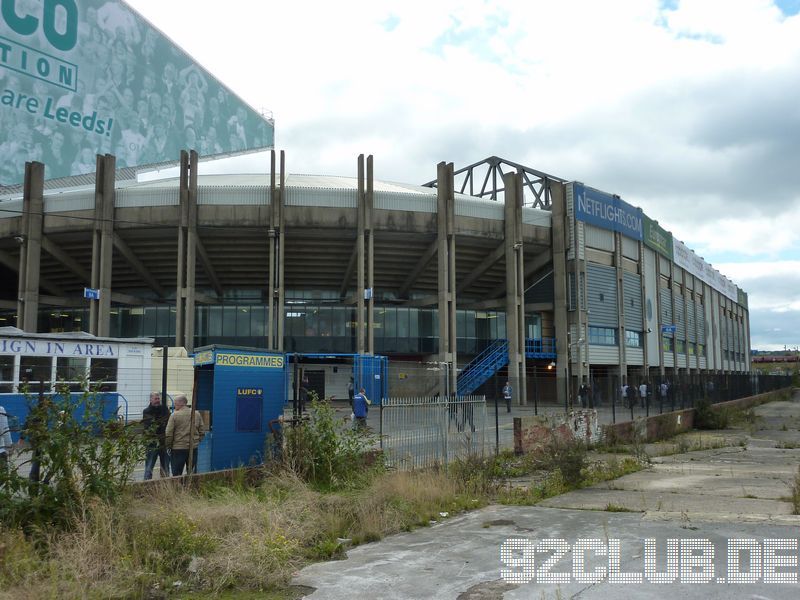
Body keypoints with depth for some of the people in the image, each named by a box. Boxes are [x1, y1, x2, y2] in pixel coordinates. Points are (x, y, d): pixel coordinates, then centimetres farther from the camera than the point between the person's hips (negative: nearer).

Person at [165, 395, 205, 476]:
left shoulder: (174, 415, -9)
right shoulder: (196, 414, 5)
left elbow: (168, 434, -10)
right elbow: (202, 431, 9)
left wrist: (168, 446, 3)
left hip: (178, 449, -4)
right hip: (193, 448, 5)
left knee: (177, 473, 3)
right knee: (192, 473, 12)